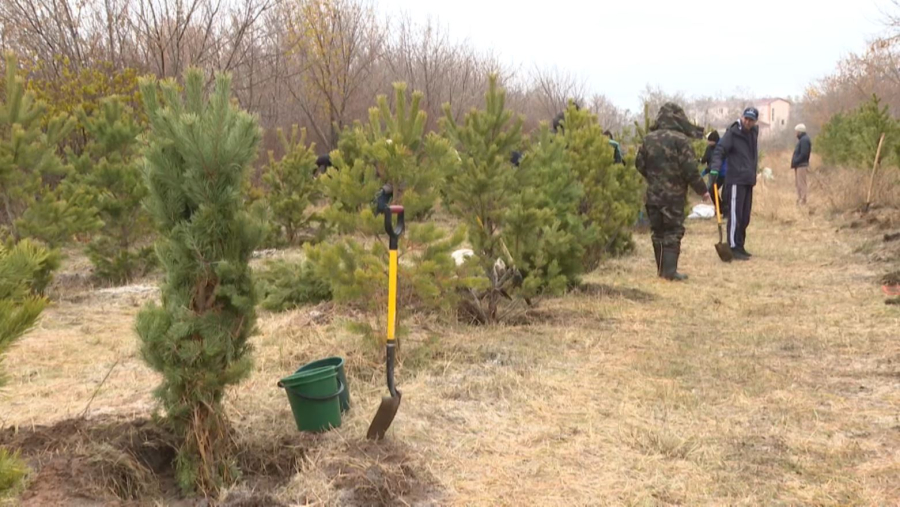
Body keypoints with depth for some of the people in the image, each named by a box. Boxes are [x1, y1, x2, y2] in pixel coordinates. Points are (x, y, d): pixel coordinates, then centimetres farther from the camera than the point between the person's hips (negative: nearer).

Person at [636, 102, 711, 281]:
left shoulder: (649, 138, 4)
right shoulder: (680, 139, -13)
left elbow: (639, 164, 11)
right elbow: (690, 169, -15)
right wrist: (702, 190, -4)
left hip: (653, 194, 5)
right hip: (674, 195, -5)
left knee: (657, 231, 13)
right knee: (673, 232, 0)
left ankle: (661, 269, 20)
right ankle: (670, 270, -6)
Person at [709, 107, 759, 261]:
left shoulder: (754, 133, 13)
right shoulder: (732, 133, -10)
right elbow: (719, 150, -19)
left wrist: (753, 175, 20)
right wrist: (715, 168, -35)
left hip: (749, 181, 8)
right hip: (736, 180, -8)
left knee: (745, 217, 11)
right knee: (735, 216, -8)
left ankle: (740, 246, 19)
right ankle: (734, 248, -4)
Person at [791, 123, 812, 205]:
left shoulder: (804, 140, -12)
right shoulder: (802, 139, 20)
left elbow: (803, 154, -21)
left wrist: (795, 162, -18)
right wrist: (794, 162, 10)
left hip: (801, 165, -10)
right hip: (799, 165, 10)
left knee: (801, 183, -9)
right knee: (798, 183, 13)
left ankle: (802, 201, -8)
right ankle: (799, 199, 18)